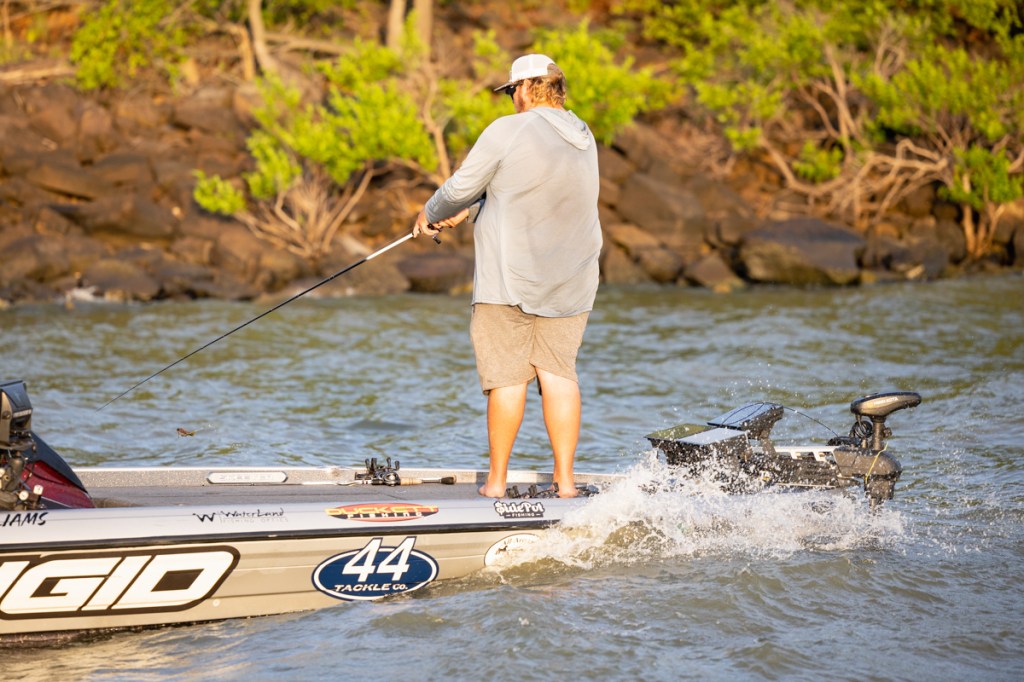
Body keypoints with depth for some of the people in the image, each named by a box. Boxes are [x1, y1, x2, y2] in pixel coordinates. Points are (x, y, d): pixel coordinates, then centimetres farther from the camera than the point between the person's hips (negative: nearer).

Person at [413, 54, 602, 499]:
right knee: (558, 373, 7)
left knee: (507, 377, 0)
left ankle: (496, 481, 5)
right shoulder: (583, 139, 11)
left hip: (511, 279, -5)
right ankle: (565, 480, 3)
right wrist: (468, 210, 28)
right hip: (570, 281, 5)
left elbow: (461, 188, -5)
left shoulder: (508, 131, -11)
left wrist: (429, 215, 15)